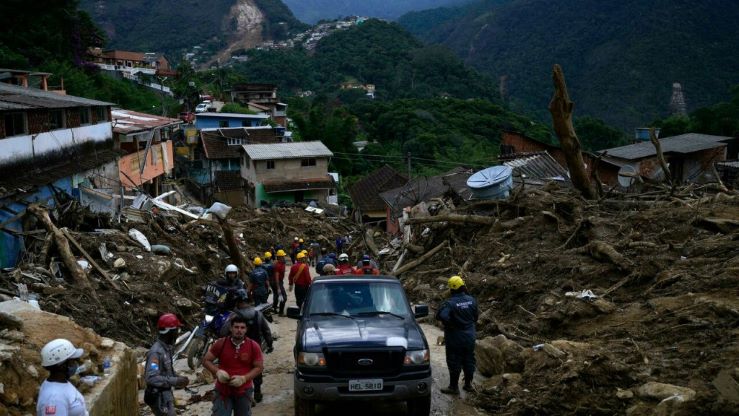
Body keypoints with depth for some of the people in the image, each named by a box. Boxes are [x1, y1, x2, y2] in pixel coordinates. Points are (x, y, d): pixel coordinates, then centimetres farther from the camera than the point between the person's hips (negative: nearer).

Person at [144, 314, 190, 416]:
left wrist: (178, 378, 4)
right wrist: (174, 381, -30)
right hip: (159, 397, -10)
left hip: (165, 395, 10)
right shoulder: (156, 352, -24)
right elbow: (151, 378, -32)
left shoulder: (166, 348, 7)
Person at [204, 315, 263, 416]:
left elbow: (259, 367, -4)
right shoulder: (221, 343, -8)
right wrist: (217, 372, -18)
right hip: (222, 390, -1)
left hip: (244, 391, 1)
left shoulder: (253, 346, -8)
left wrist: (243, 378, -18)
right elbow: (206, 360, 0)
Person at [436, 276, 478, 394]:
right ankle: (468, 384, 27)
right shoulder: (471, 300, -4)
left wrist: (450, 324, -18)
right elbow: (475, 316, 7)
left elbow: (442, 316, -36)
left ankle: (454, 386, 11)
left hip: (455, 337, -5)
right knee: (469, 360, 16)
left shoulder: (450, 303, -21)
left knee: (454, 362, 4)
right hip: (469, 337, 5)